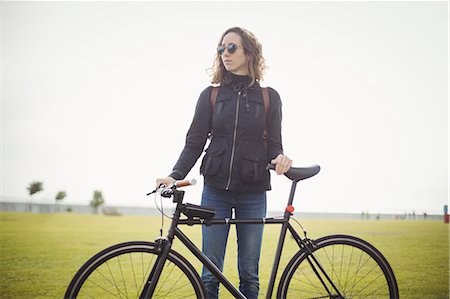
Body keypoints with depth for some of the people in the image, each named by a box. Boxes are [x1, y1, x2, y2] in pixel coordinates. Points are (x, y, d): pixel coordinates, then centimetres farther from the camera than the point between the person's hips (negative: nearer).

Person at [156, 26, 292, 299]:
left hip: (253, 194, 0)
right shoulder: (211, 95, 7)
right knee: (210, 273, 2)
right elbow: (194, 142, 3)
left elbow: (273, 144, 5)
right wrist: (176, 175, -13)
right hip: (216, 191, 1)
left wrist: (279, 159, -18)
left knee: (249, 273, 6)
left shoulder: (269, 97, 5)